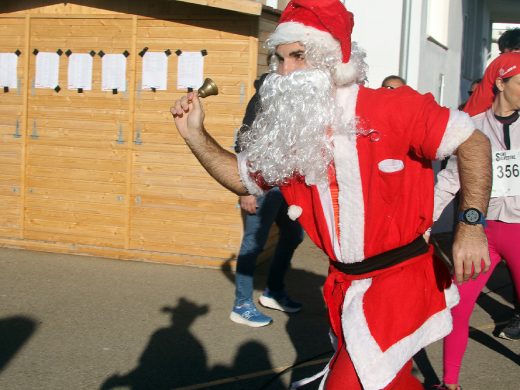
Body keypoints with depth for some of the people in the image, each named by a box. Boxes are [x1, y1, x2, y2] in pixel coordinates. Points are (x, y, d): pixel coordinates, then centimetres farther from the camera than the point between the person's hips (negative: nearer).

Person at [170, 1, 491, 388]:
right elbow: (244, 177, 13)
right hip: (346, 285, 6)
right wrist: (196, 135, -2)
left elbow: (473, 142, -11)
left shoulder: (392, 109, -17)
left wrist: (471, 226, -21)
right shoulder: (288, 132, 1)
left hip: (401, 281, -6)